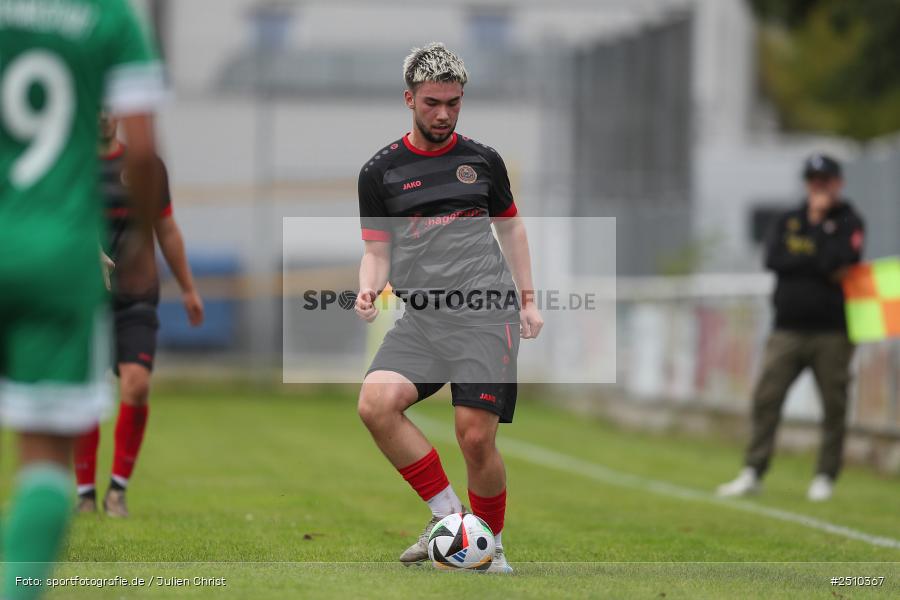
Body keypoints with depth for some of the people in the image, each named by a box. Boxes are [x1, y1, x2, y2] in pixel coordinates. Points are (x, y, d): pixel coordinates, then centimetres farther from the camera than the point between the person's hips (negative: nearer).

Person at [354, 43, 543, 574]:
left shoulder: (483, 160, 11)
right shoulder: (381, 171, 8)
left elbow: (511, 226, 22)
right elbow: (378, 251, 12)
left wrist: (528, 300, 16)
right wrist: (369, 290, -10)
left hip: (487, 315, -1)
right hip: (422, 319, 1)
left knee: (477, 438, -12)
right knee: (376, 402, -24)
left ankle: (492, 544, 13)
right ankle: (447, 514, -9)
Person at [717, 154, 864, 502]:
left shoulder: (849, 223, 4)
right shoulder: (788, 222, 15)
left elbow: (838, 261, -15)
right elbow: (773, 260, -2)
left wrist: (818, 223, -6)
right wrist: (821, 266, -8)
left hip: (832, 332, -3)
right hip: (788, 329, 3)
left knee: (834, 406, -1)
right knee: (766, 398, -4)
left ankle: (825, 477, 8)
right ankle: (753, 473, -1)